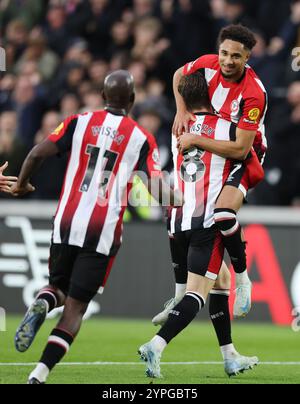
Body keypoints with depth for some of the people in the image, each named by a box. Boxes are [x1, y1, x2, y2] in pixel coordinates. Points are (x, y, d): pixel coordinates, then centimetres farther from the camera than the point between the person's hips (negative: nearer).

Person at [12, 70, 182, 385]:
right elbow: (157, 187, -4)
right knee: (75, 307, 1)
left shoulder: (80, 122, 6)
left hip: (67, 224, 2)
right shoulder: (141, 138, 2)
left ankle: (42, 305, -14)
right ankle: (39, 375, -14)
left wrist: (22, 183, 17)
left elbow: (37, 154, -2)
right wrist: (181, 203, 15)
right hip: (103, 232, -2)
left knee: (60, 288, 23)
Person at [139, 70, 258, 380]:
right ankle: (155, 346, -26)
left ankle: (230, 356, 25)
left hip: (177, 221, 6)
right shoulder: (226, 127, -3)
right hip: (208, 223, -6)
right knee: (198, 292, -7)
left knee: (218, 281, 21)